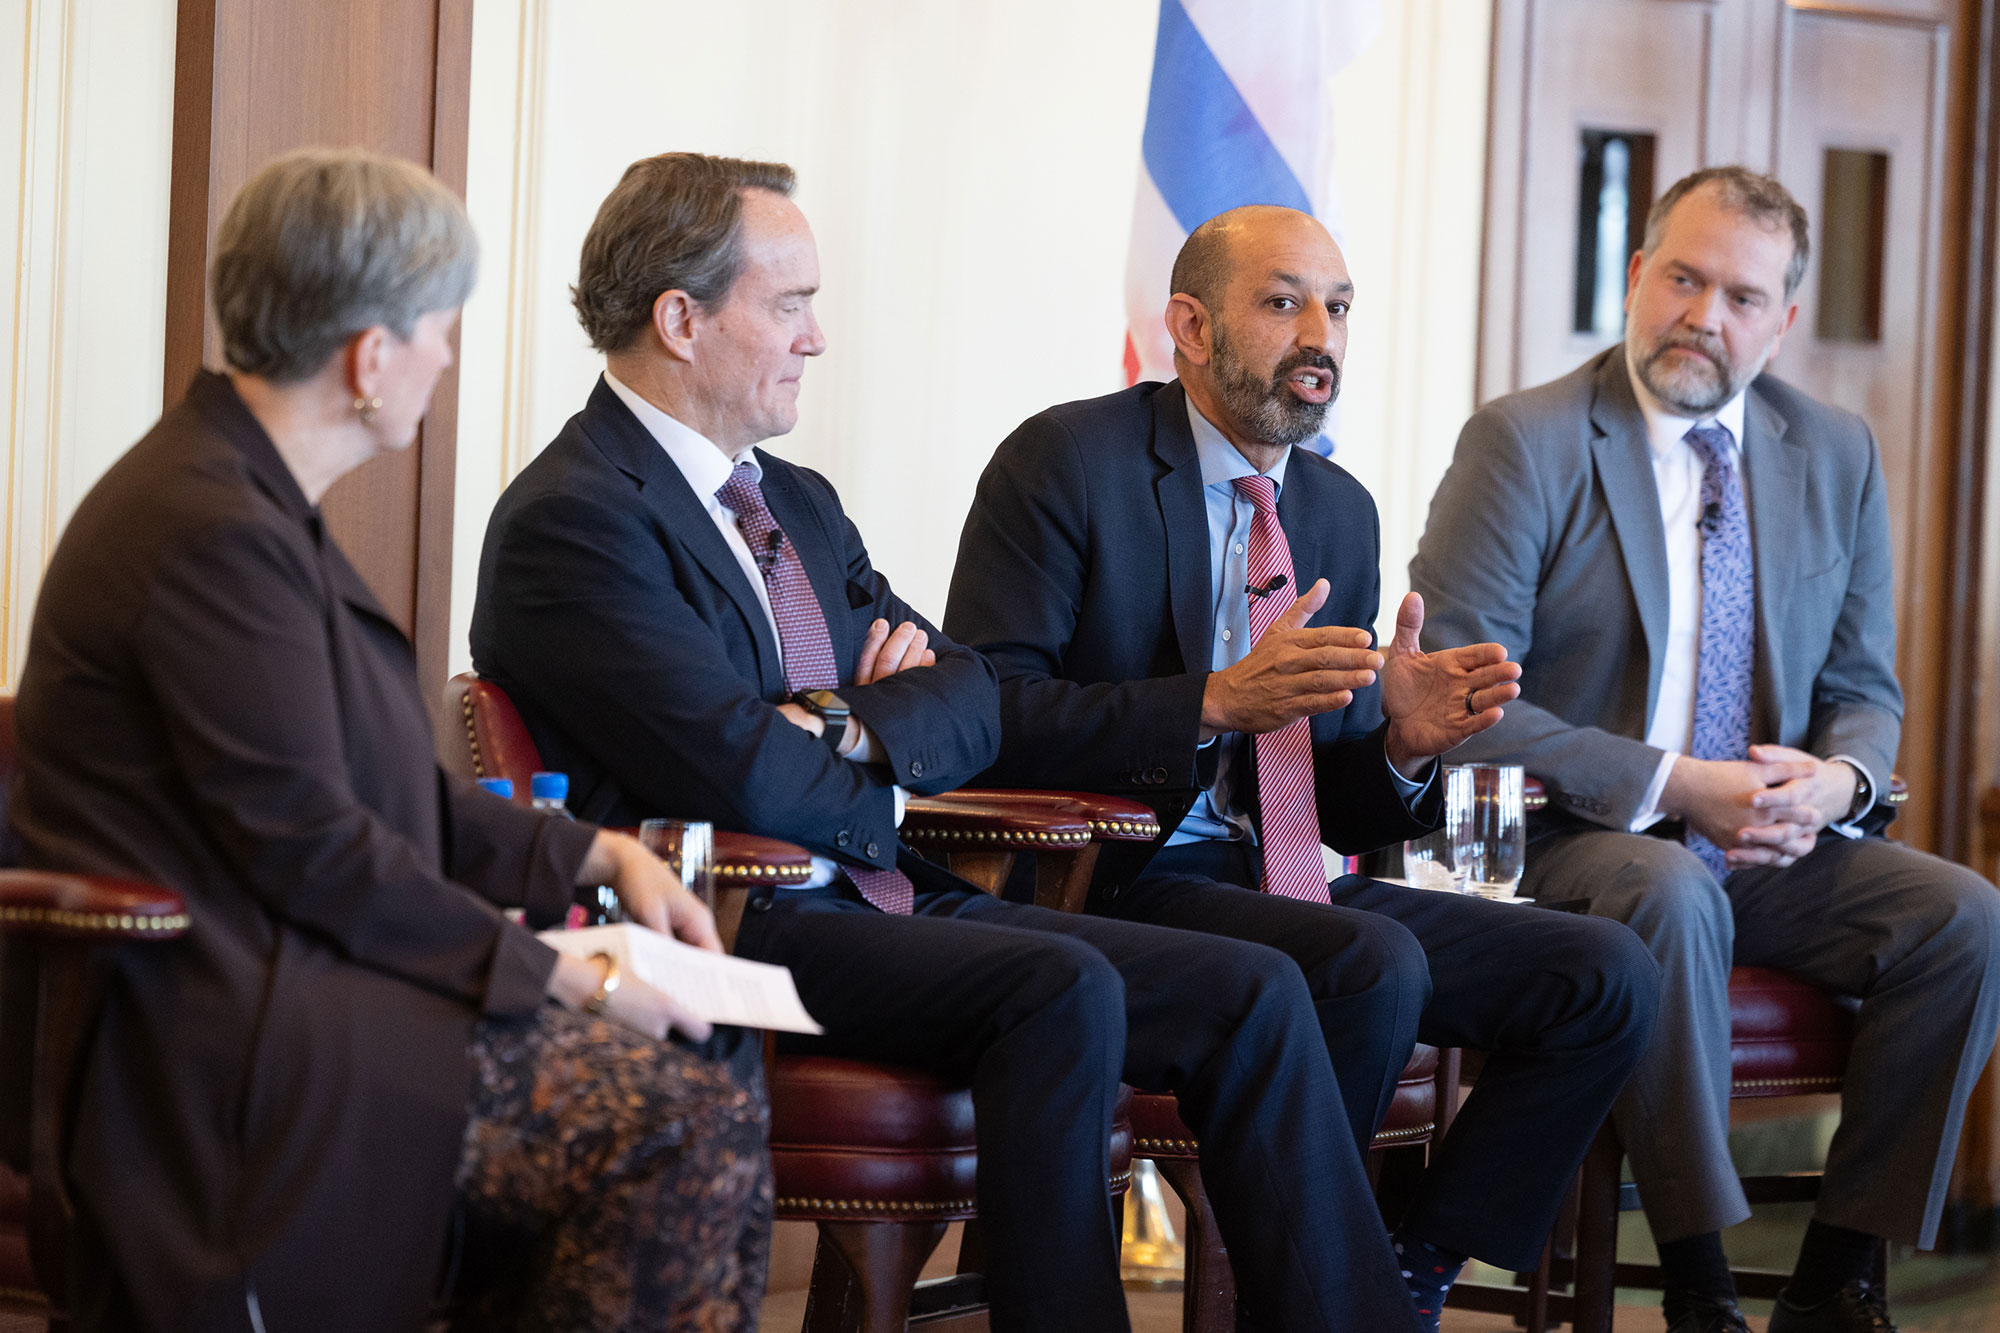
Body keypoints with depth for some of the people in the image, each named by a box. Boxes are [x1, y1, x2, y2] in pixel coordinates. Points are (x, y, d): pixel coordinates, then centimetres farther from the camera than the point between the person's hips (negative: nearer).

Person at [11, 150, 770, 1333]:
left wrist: (594, 855, 14)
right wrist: (547, 972, -14)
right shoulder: (216, 530, -17)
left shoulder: (254, 501, 17)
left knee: (703, 1085, -1)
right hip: (227, 1042, -11)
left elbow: (392, 792, 22)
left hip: (272, 983, 11)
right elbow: (310, 847, -19)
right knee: (695, 1121, -19)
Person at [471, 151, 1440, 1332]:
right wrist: (875, 769, -1)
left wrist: (855, 727, -6)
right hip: (736, 929, -9)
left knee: (1255, 994, -7)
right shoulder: (572, 519, -10)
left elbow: (970, 701, 16)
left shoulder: (801, 504, 20)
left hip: (886, 894, 9)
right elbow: (745, 773, -22)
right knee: (1063, 990, -32)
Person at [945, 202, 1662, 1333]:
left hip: (1287, 882, 7)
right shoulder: (1067, 463, -5)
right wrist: (1214, 703, -25)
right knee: (1376, 965, -33)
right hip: (1118, 884, -7)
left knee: (1608, 976, -8)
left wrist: (1404, 742, -7)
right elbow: (986, 714, -16)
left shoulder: (1341, 511, 16)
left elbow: (1340, 807, 17)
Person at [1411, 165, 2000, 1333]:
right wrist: (1673, 788, -19)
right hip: (1574, 841, -5)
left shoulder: (1837, 457, 11)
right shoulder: (1525, 444, -6)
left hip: (1772, 847, 5)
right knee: (1667, 895, -38)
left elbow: (1864, 691, 15)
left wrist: (1835, 782, -11)